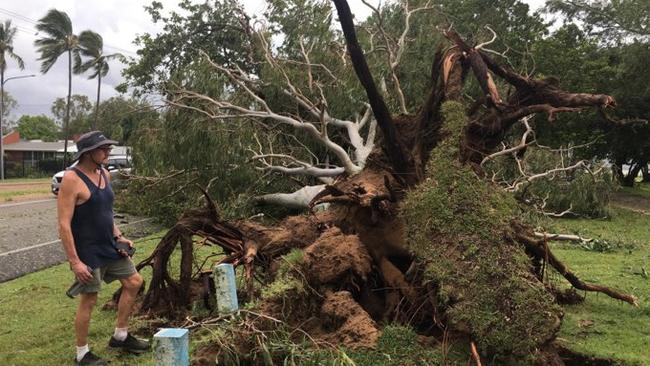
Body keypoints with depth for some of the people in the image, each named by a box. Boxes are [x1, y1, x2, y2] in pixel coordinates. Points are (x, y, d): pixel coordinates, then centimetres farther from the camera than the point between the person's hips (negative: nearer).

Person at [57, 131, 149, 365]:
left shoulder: (104, 174, 6)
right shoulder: (72, 179, -19)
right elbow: (64, 224, -20)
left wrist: (118, 237, 7)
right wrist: (74, 261, -22)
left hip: (110, 247, 8)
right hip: (88, 251, -8)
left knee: (134, 282, 13)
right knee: (88, 300, 1)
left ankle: (120, 336, 28)